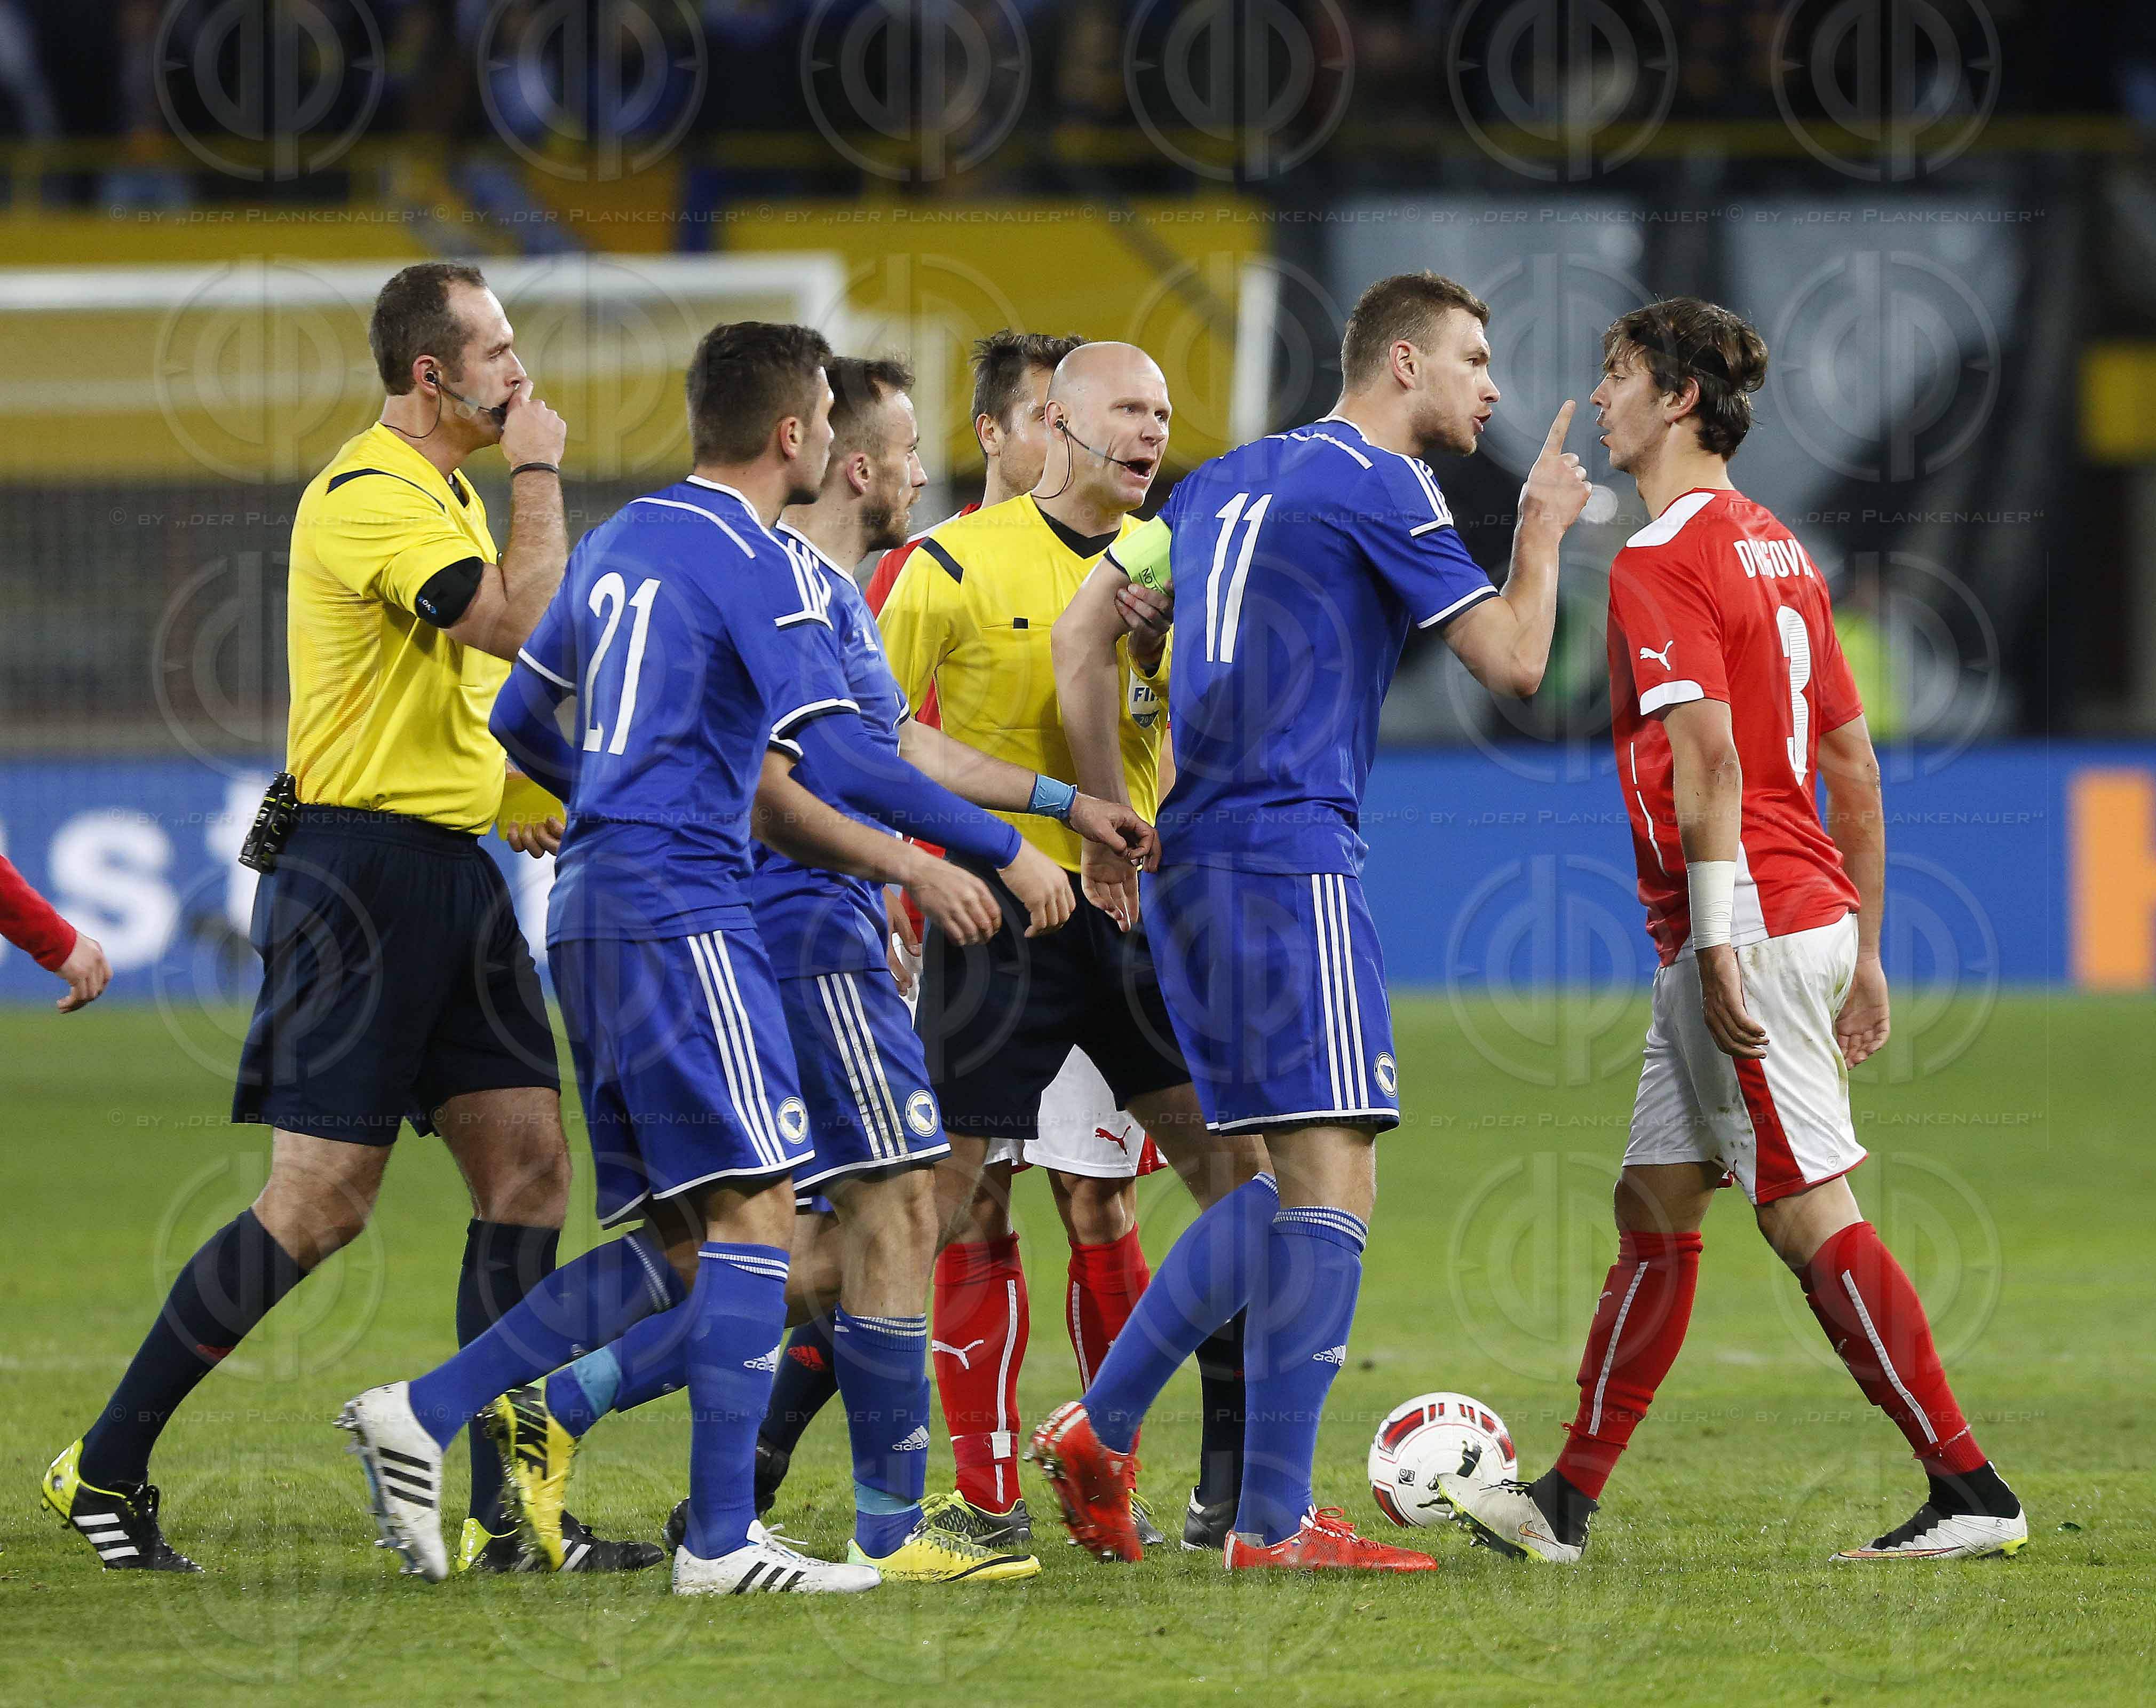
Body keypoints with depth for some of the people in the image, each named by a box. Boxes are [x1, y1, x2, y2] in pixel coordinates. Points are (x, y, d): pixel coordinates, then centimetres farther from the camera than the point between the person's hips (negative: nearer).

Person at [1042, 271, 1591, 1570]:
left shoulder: (1232, 479, 20)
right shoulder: (1379, 486, -6)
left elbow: (1082, 637, 20)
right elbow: (1513, 661, -6)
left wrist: (1111, 823, 22)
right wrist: (1543, 528, 11)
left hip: (1194, 865, 9)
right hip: (1292, 862, -9)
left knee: (1299, 1183, 15)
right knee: (1333, 1183, -9)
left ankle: (1102, 1429, 14)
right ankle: (1274, 1523, -12)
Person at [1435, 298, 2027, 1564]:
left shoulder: (1664, 560, -12)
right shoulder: (1774, 546, 16)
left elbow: (1709, 753, -22)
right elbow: (1852, 760, 18)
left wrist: (1722, 947, -23)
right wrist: (1864, 952, 21)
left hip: (1747, 929, -10)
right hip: (1815, 914, 10)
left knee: (1813, 1218, -7)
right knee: (1654, 1208, 12)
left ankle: (1971, 1493, -6)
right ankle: (1567, 1502, 16)